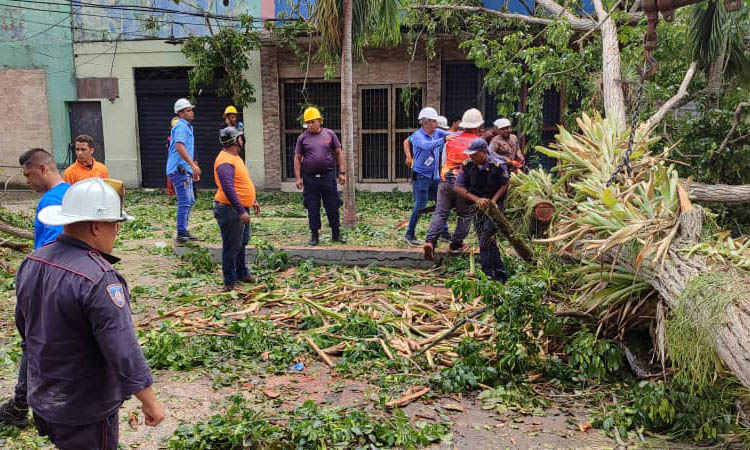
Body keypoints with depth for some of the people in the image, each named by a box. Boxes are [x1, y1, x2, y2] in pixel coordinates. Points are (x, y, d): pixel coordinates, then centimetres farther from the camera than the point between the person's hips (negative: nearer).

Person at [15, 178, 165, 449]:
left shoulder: (31, 263, -2)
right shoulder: (99, 279, -28)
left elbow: (25, 328, 11)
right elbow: (123, 352, -27)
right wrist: (150, 403, -16)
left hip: (41, 399, 8)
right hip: (86, 411, -7)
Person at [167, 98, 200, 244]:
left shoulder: (187, 126, 20)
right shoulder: (181, 126, -12)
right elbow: (179, 147, -28)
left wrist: (193, 168, 29)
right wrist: (193, 165, -34)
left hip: (184, 169, 11)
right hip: (179, 169, -11)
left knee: (190, 200, 15)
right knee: (184, 201, -11)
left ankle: (183, 231, 21)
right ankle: (181, 233, -8)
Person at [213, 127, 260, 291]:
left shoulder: (234, 157, 14)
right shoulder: (225, 161, -20)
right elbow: (228, 189, -28)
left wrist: (253, 201, 23)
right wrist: (241, 211, -30)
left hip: (241, 208, 11)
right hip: (230, 210, -11)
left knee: (242, 243, 21)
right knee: (232, 247, -2)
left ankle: (242, 273, 35)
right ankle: (230, 281, 8)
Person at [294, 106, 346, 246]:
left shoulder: (330, 134, 4)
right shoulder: (302, 138, 4)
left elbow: (339, 153, 7)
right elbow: (297, 158, 5)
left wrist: (342, 172, 1)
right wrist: (298, 178, -2)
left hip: (328, 176, 0)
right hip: (310, 178, 0)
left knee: (332, 206, 5)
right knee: (312, 208, 6)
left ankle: (336, 233, 17)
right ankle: (314, 235, 16)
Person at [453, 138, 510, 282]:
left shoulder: (498, 165, -17)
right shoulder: (467, 165, -9)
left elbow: (505, 184, -3)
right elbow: (458, 188, -7)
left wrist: (493, 200, -16)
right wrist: (477, 199, -18)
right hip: (477, 206, 4)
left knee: (486, 239, -15)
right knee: (487, 240, 4)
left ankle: (489, 273, -6)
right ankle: (500, 272, 14)